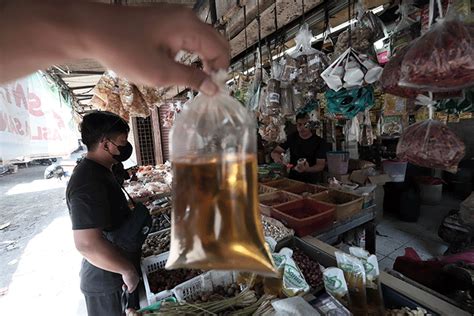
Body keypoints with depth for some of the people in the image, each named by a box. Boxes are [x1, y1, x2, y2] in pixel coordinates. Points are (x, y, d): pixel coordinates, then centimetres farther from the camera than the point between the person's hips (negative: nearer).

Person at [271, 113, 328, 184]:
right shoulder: (292, 138, 4)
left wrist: (307, 169, -30)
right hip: (293, 179, 2)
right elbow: (274, 152, 3)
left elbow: (321, 165, -9)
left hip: (312, 182, -2)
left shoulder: (320, 142, -5)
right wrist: (276, 156, -22)